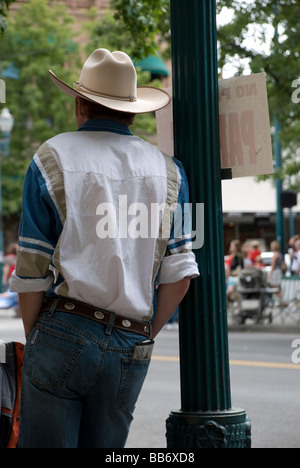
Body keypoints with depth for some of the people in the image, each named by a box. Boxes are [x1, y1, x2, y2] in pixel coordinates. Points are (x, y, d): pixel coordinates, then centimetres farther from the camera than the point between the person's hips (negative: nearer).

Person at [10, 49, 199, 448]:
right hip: (132, 349, 3)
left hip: (63, 330, -3)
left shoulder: (52, 159, 2)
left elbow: (32, 272, -3)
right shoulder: (167, 170, 11)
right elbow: (179, 277, 5)